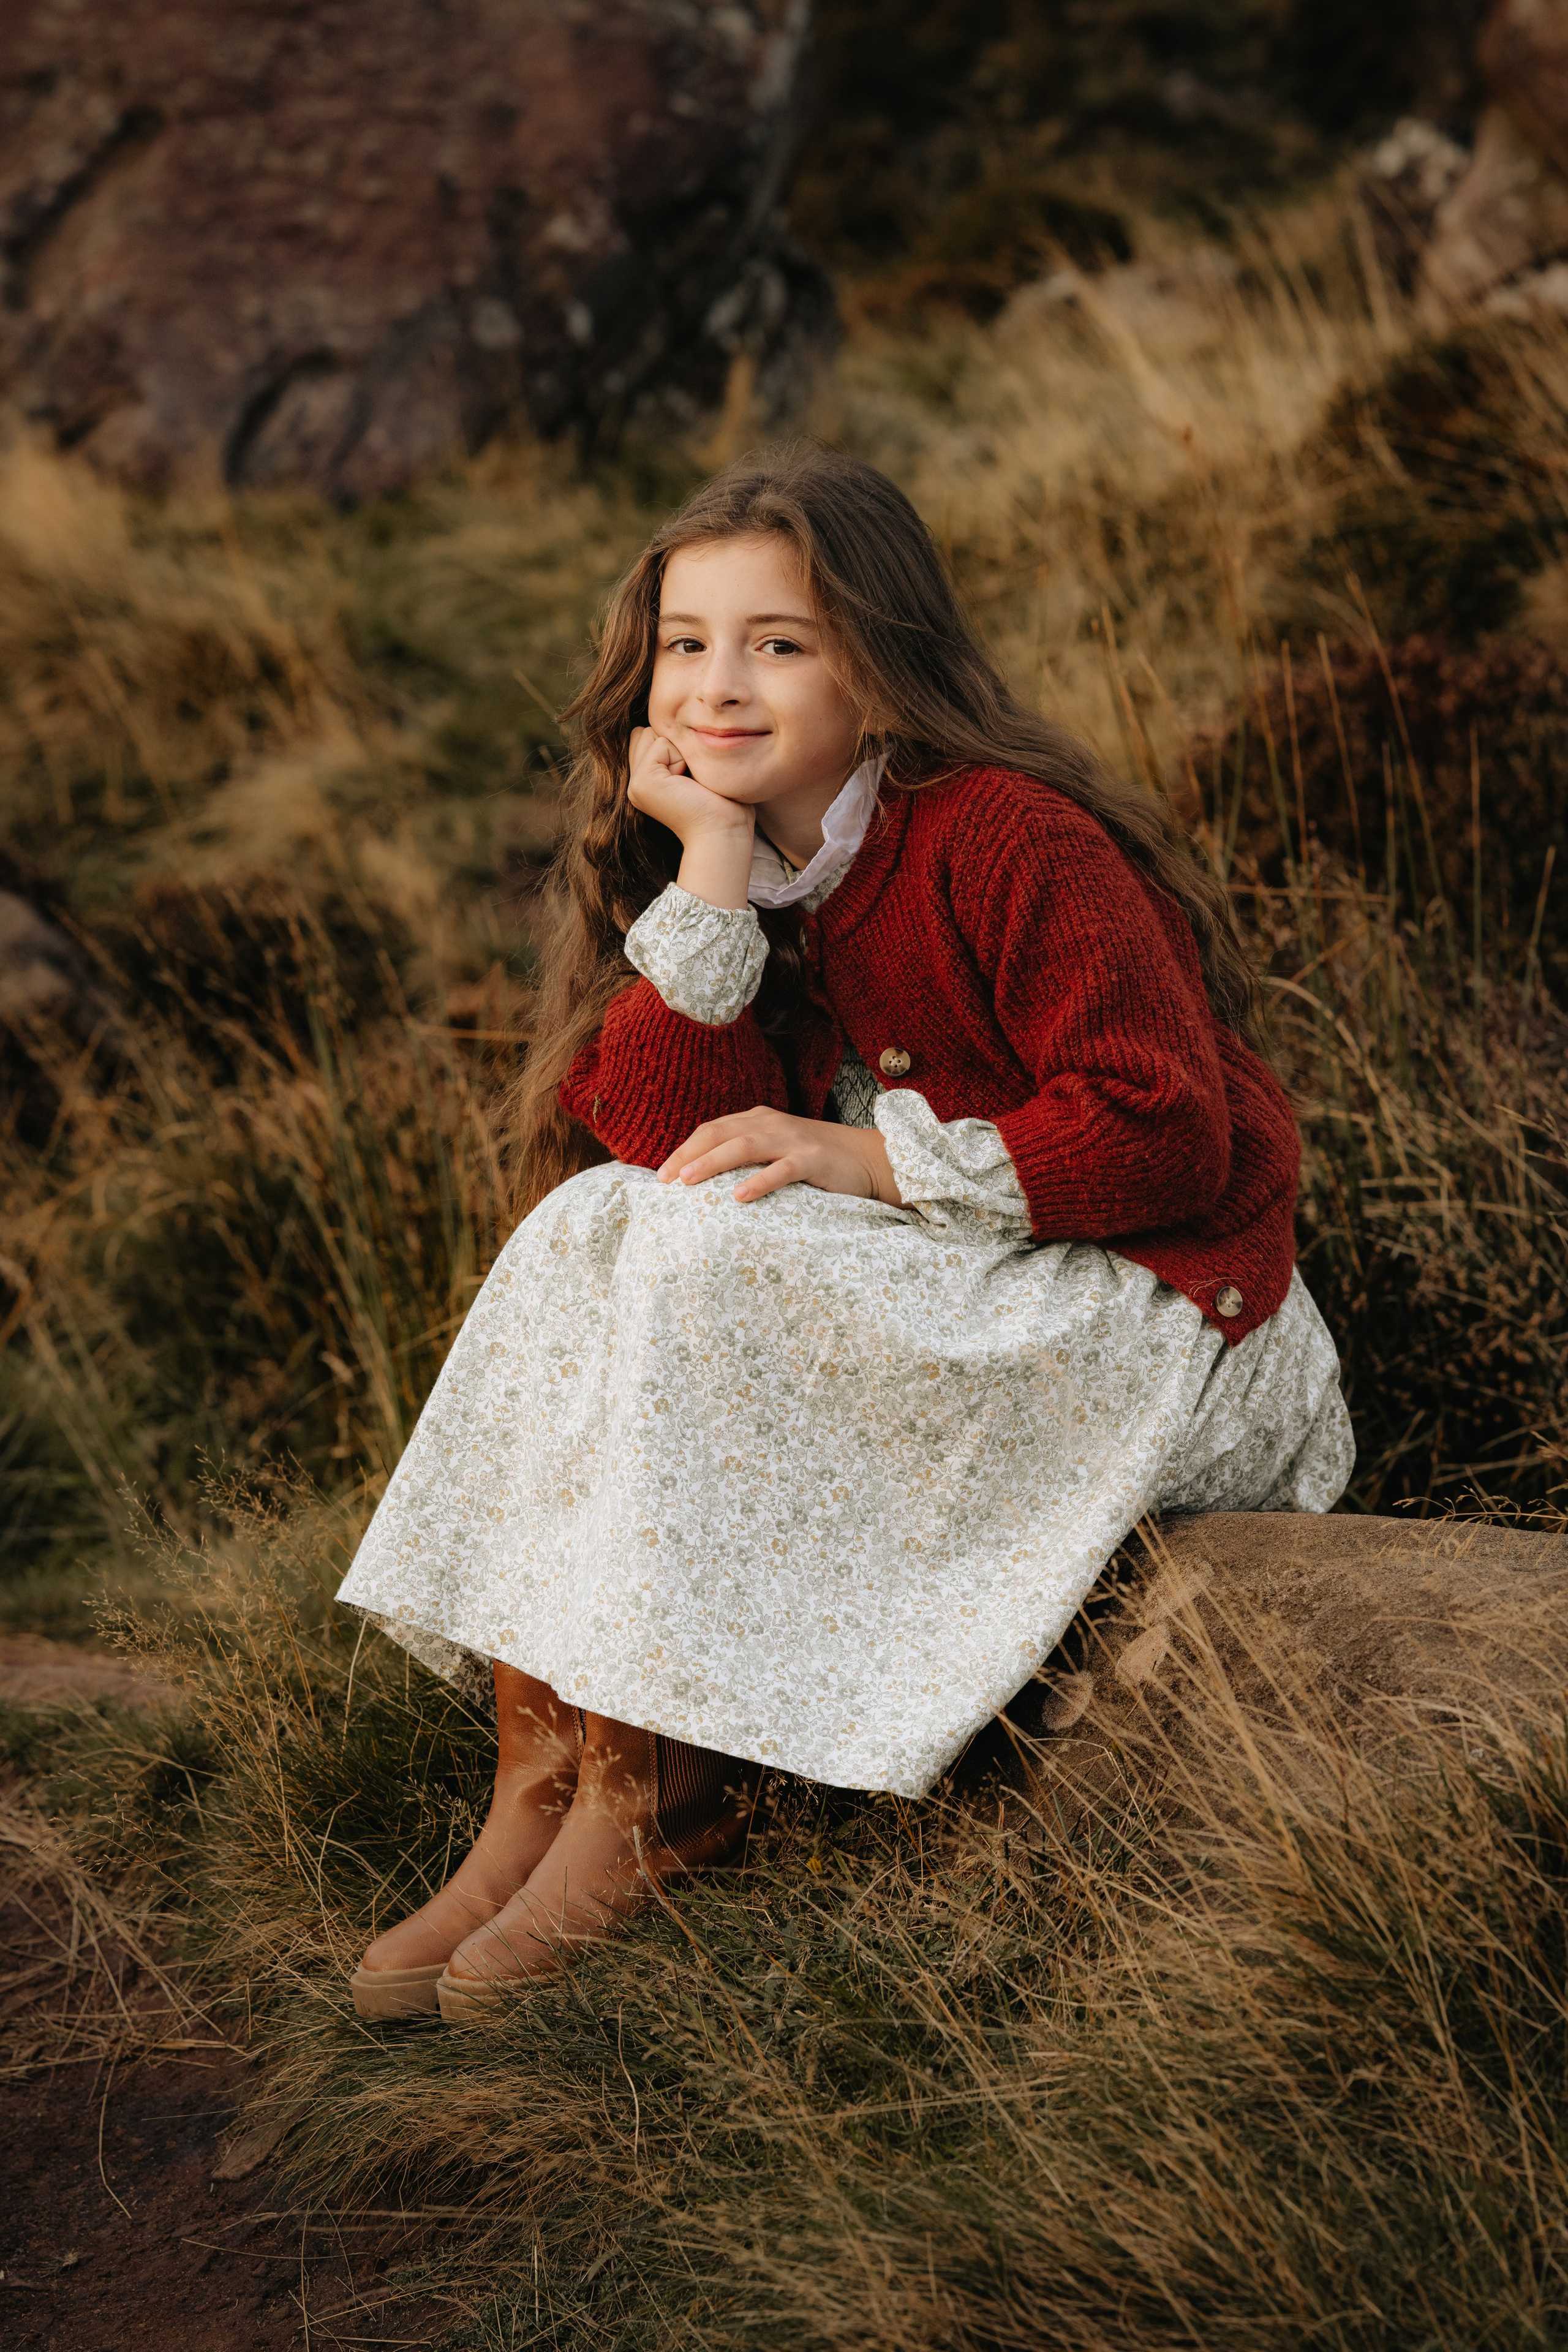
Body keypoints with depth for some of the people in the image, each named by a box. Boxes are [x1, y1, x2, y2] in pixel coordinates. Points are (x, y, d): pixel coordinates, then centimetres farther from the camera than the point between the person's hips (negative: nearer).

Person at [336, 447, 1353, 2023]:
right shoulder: (736, 866, 6)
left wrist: (865, 1158, -21)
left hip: (1152, 1315, -7)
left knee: (707, 1266, -27)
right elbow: (662, 1142, -8)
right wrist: (709, 871, -15)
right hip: (929, 1311, 7)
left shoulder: (1008, 843, -16)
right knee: (594, 1227, -15)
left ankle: (642, 1805, -18)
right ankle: (534, 1786, -19)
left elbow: (1164, 1133, -20)